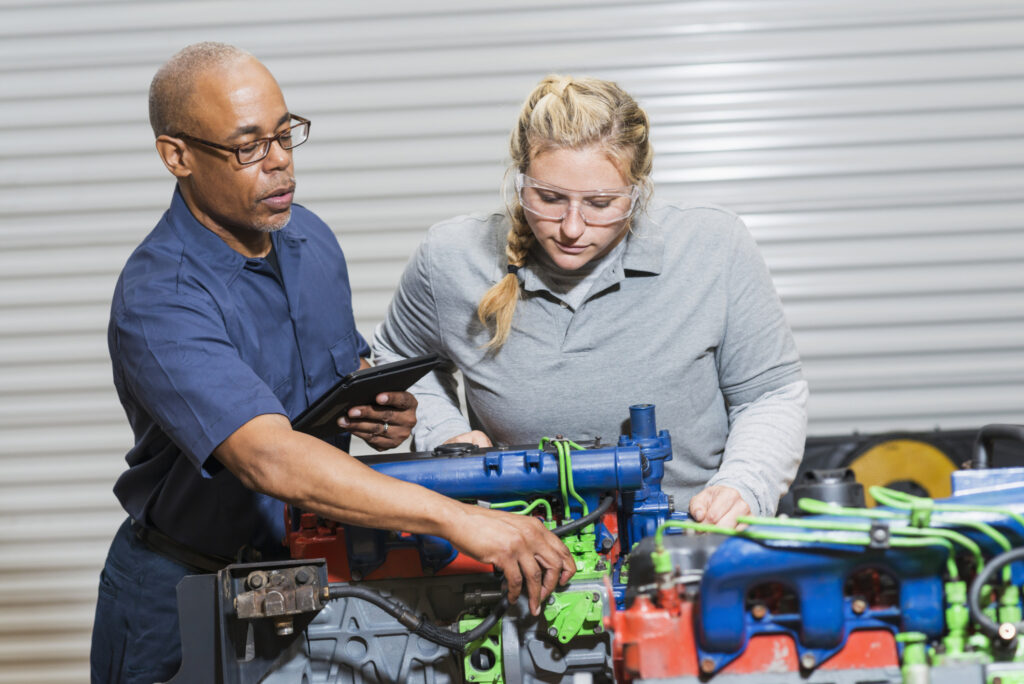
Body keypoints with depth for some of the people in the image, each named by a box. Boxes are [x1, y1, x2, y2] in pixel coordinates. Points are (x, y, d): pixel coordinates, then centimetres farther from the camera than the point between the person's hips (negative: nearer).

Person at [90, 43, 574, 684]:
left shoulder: (309, 237, 2)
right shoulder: (158, 304, -25)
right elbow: (270, 461, -38)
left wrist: (383, 414, -5)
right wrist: (460, 520, -44)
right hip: (183, 599, -6)